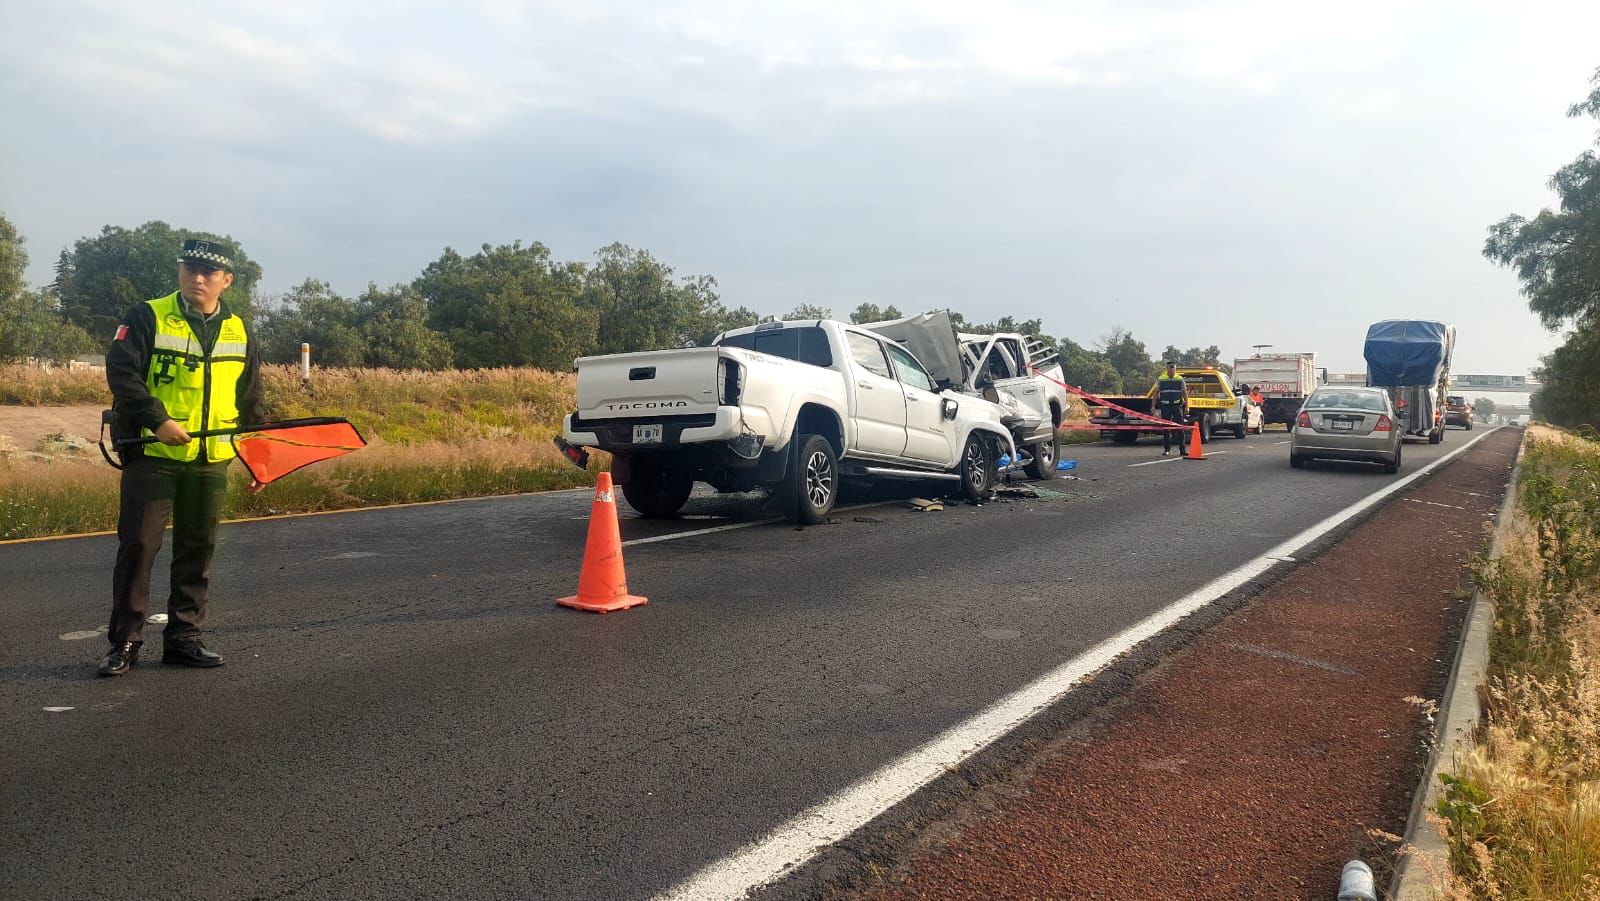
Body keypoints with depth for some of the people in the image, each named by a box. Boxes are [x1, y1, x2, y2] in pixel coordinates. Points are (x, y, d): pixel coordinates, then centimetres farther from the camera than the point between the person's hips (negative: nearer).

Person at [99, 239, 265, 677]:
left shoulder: (238, 332, 10)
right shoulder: (148, 318, -3)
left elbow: (250, 400, 16)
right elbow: (121, 373, -11)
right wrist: (158, 420, -22)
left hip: (211, 460, 4)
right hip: (151, 456, -4)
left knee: (197, 550, 9)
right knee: (138, 546, -2)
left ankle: (183, 637, 19)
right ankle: (124, 642, 9)